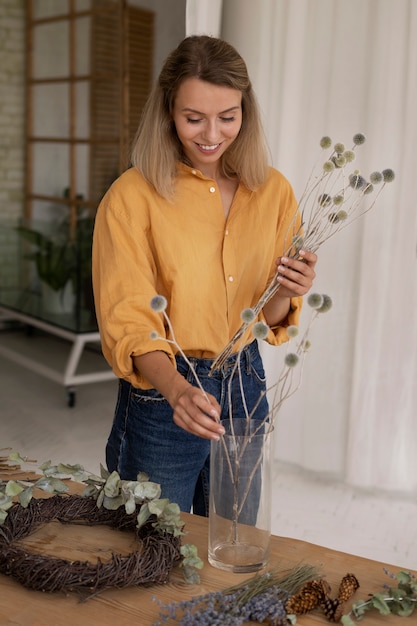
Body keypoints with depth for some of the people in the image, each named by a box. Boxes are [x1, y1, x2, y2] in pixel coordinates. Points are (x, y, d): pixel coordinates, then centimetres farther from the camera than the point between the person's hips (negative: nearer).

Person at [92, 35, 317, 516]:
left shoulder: (273, 191, -2)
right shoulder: (132, 197, -14)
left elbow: (270, 319, 5)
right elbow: (127, 322, -17)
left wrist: (286, 294, -18)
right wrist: (176, 388, -35)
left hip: (246, 387, 4)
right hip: (160, 394, -3)